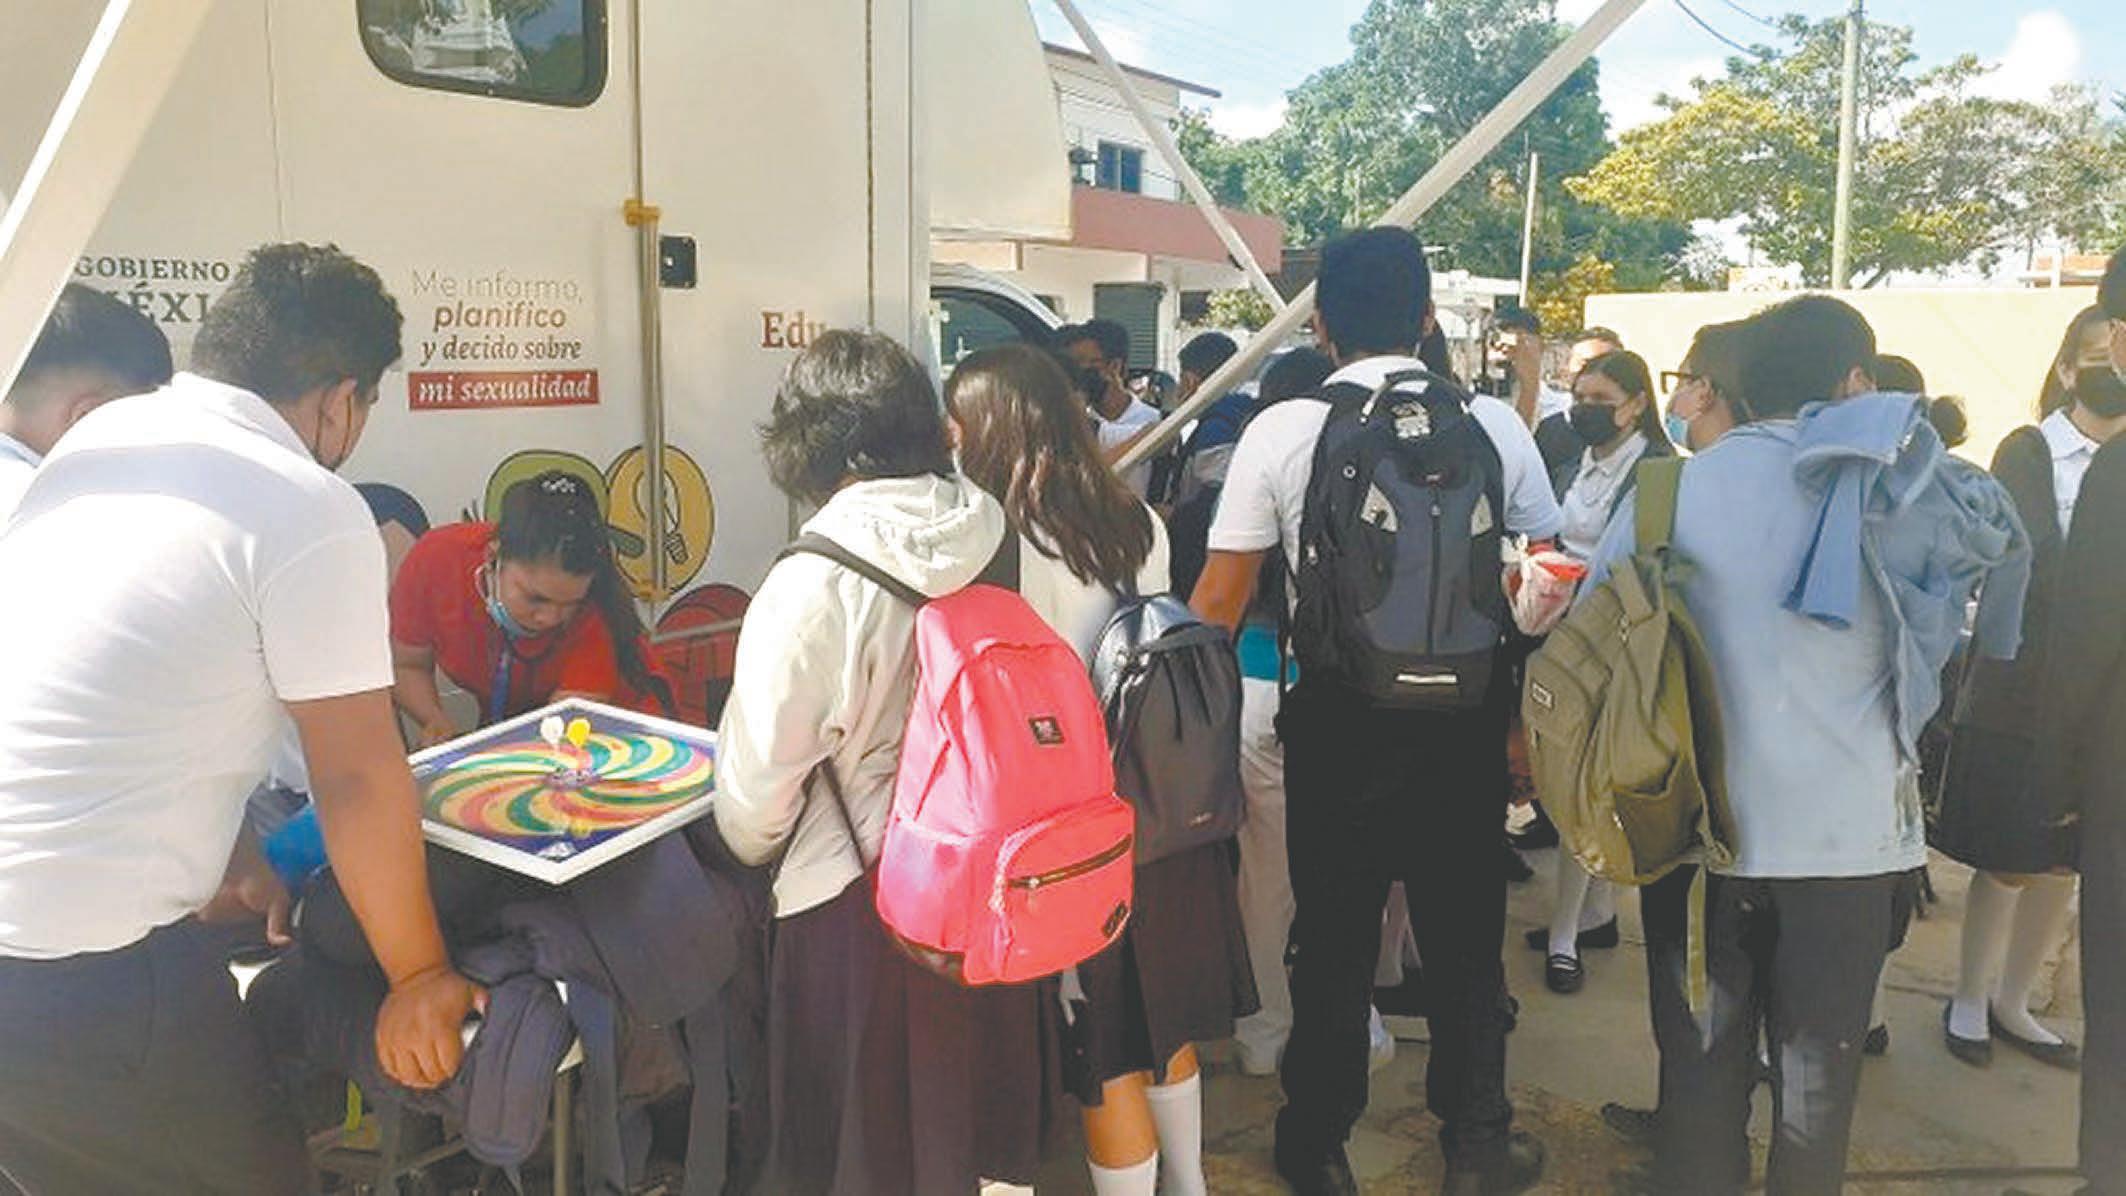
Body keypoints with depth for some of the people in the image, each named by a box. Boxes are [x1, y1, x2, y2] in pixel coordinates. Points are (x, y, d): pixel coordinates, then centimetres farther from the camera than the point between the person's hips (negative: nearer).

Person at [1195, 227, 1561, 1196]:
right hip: (1466, 715, 2)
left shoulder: (1281, 431, -7)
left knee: (1334, 938, 13)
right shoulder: (1495, 426, -2)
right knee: (1465, 933, 17)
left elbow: (1218, 602, -6)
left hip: (1336, 718, -1)